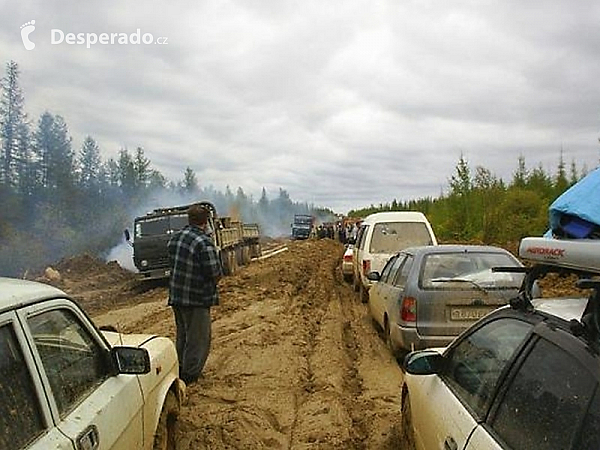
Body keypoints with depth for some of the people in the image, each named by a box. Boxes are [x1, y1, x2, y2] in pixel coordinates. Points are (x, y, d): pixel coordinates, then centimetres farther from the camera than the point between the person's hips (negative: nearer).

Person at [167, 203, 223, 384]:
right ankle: (190, 373, 15)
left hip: (175, 295, 8)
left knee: (182, 334, 22)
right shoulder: (204, 242, -21)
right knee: (198, 338, 7)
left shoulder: (174, 238, 4)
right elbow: (216, 274, -19)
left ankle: (180, 368, 34)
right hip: (197, 299, -8)